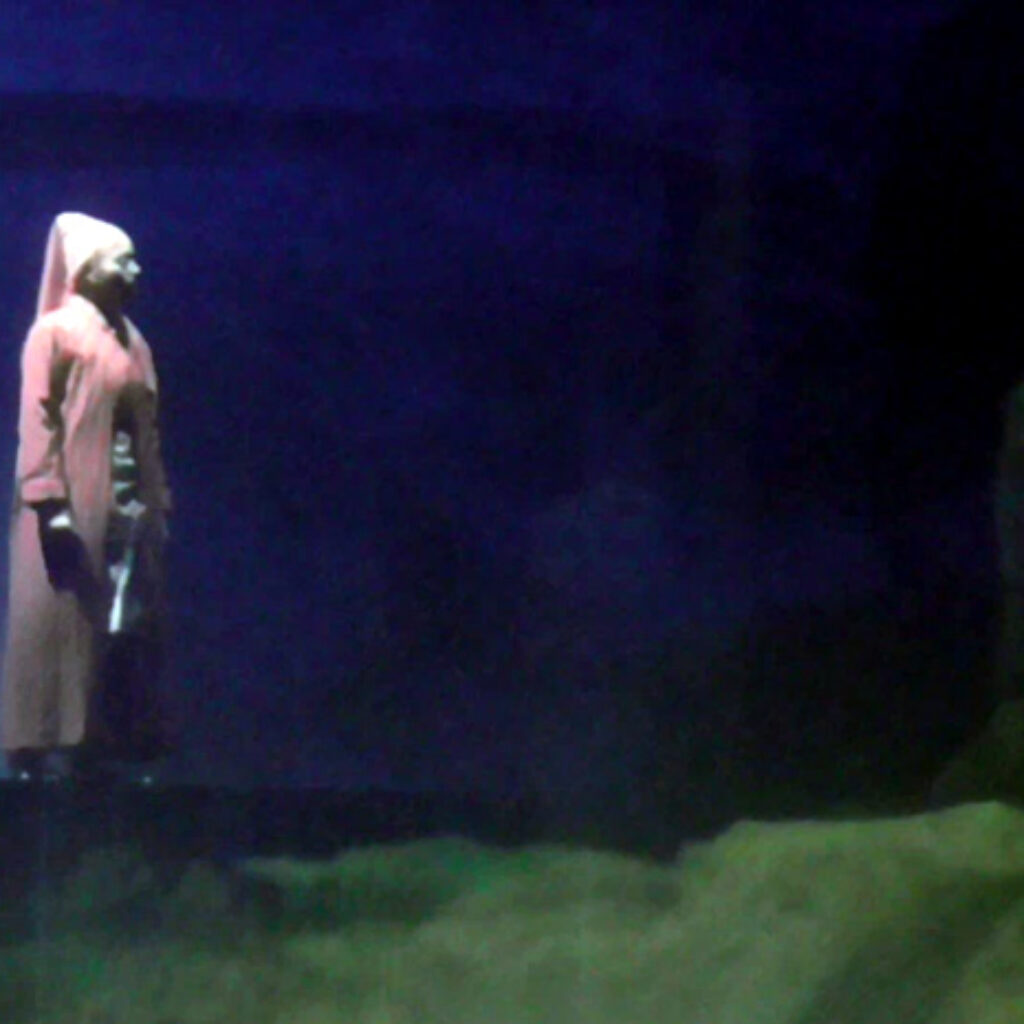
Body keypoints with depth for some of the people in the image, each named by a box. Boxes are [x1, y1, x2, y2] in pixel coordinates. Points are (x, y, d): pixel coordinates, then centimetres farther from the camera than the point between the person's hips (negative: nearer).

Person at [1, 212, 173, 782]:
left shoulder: (134, 342, 16)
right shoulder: (54, 333, -5)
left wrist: (160, 504, 11)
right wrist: (50, 505, -20)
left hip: (130, 509, 7)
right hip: (71, 505, -7)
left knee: (129, 625, 4)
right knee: (63, 618, -7)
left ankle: (106, 740, 8)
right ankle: (47, 745, -6)